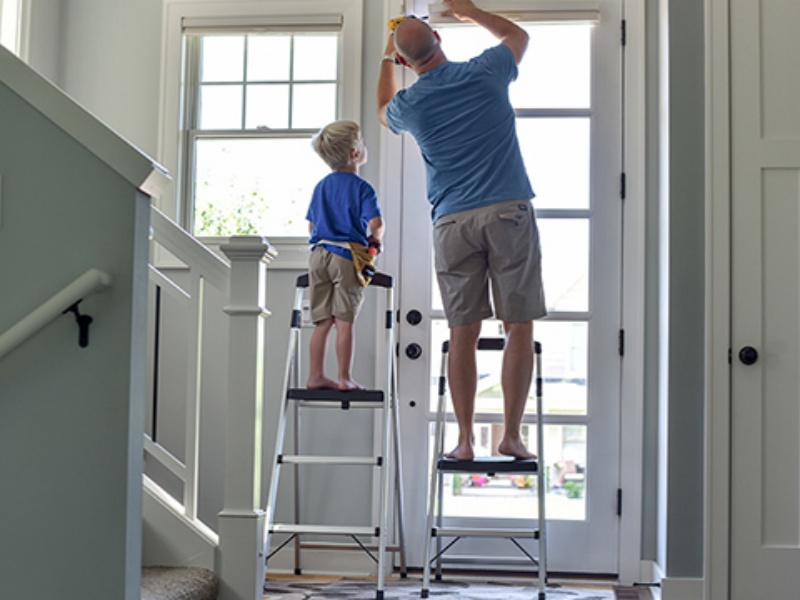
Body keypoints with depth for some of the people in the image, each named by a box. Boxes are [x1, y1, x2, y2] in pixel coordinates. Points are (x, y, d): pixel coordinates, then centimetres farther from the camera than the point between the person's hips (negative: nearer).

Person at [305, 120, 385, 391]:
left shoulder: (321, 186, 14)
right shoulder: (362, 187, -5)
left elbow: (311, 225, 18)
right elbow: (375, 223, -16)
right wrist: (375, 239, 4)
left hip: (319, 254, 6)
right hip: (348, 256, -6)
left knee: (322, 322, 8)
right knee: (344, 321, -3)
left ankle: (316, 376, 10)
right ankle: (344, 378, 0)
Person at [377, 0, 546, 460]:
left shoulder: (409, 104, 5)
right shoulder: (486, 73, 4)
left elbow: (383, 112, 32)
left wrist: (387, 60, 42)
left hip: (454, 222, 1)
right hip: (510, 213, -1)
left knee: (463, 334, 5)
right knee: (519, 328, 2)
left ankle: (466, 440, 5)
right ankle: (512, 435, 0)